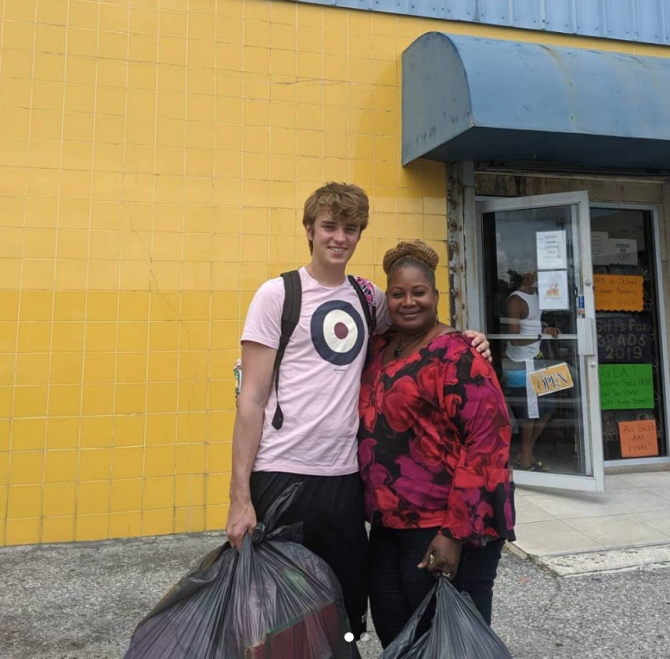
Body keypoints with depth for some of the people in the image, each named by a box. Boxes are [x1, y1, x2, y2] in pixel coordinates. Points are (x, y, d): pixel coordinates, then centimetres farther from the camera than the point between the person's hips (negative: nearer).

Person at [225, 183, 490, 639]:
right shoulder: (277, 295, -5)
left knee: (348, 610, 17)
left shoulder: (369, 298, 7)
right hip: (281, 475, -4)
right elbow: (252, 400, -7)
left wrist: (465, 339, 2)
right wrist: (240, 495, -10)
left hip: (346, 478, 4)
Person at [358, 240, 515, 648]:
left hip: (446, 529, -7)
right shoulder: (380, 351, 8)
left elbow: (488, 441, -20)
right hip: (389, 526, 7)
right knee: (392, 634, 21)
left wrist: (455, 532, -21)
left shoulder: (457, 355, -14)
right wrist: (378, 512, 10)